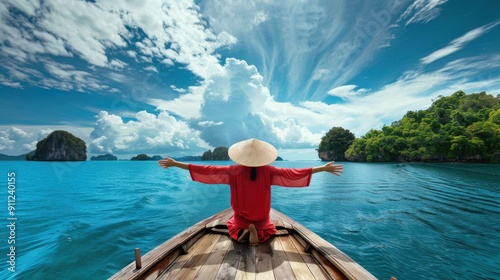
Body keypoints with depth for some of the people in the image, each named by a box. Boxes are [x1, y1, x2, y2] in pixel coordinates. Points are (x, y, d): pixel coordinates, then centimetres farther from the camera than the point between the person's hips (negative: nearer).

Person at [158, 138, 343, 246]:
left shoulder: (234, 171, -21)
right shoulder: (268, 171, -21)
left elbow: (207, 170, -20)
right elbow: (293, 173, -19)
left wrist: (175, 164, -12)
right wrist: (324, 168, -10)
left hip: (241, 218, 0)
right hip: (261, 219, 0)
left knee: (233, 226, 34)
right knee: (269, 229, 33)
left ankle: (243, 231, -5)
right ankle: (256, 232, -5)